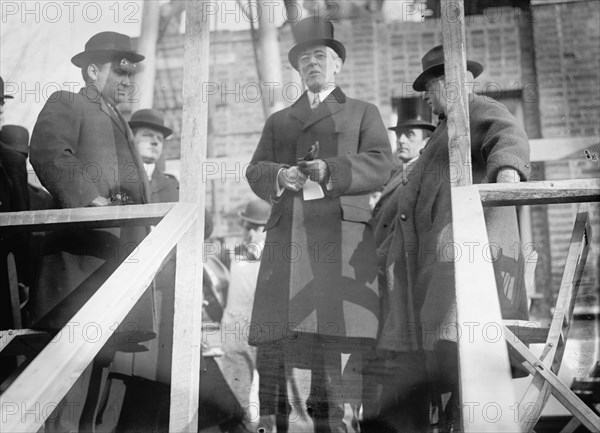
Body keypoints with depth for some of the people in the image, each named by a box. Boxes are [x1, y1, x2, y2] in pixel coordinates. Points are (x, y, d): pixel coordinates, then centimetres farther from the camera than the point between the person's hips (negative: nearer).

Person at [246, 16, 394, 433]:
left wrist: (329, 170, -12)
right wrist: (280, 175, -7)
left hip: (340, 232, -2)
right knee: (279, 337, -8)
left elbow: (379, 165, 5)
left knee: (335, 333, -12)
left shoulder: (363, 112, 21)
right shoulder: (279, 121, 29)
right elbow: (255, 171, 16)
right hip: (287, 236, 3)